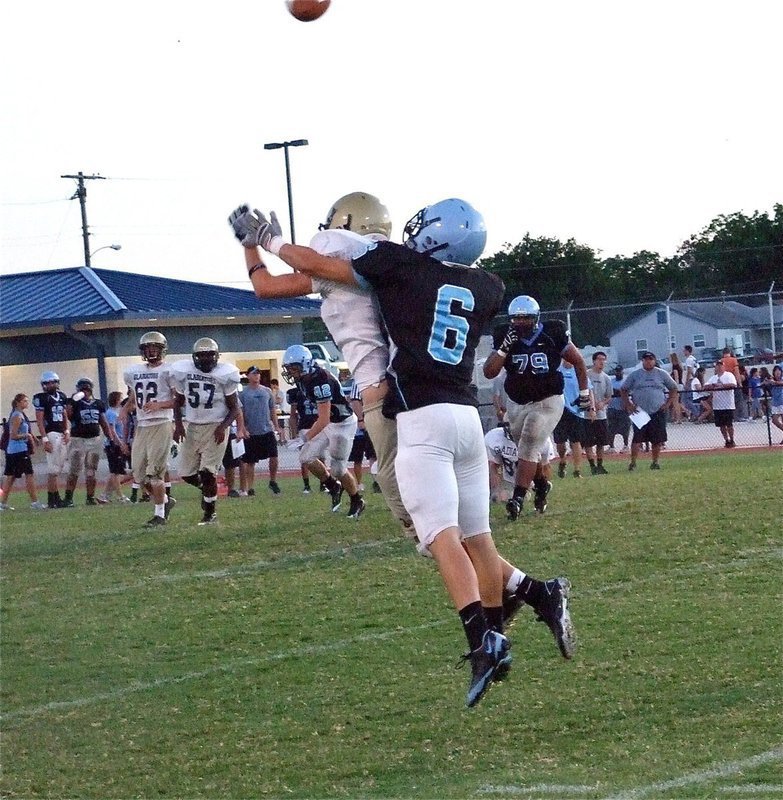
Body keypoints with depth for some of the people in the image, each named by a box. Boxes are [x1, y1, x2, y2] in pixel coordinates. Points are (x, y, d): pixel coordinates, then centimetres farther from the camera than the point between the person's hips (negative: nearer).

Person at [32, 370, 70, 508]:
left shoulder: (61, 396, 15)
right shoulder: (42, 398, -7)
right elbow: (39, 420, -10)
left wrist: (67, 431, 5)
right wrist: (45, 440, -16)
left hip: (62, 434, 7)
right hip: (51, 434, -7)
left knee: (58, 467, 7)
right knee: (53, 468, -9)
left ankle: (53, 497, 11)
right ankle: (53, 499, -8)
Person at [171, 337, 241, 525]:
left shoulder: (225, 374, -9)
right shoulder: (183, 371, -1)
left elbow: (234, 408, -3)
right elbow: (179, 402, 12)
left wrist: (223, 427, -18)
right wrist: (178, 424, -2)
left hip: (215, 428, -4)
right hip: (192, 426, 4)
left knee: (208, 473, -11)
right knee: (187, 474, 6)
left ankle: (210, 513, 5)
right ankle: (206, 489, 38)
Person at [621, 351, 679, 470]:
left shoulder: (662, 374, 7)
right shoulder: (635, 375, 6)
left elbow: (673, 389, 14)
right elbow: (623, 390, 12)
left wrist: (668, 403, 2)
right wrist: (628, 404, 0)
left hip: (658, 412, 1)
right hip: (640, 413, -1)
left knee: (657, 439, 2)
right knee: (637, 438, -9)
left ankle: (655, 462, 14)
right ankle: (633, 463, -6)